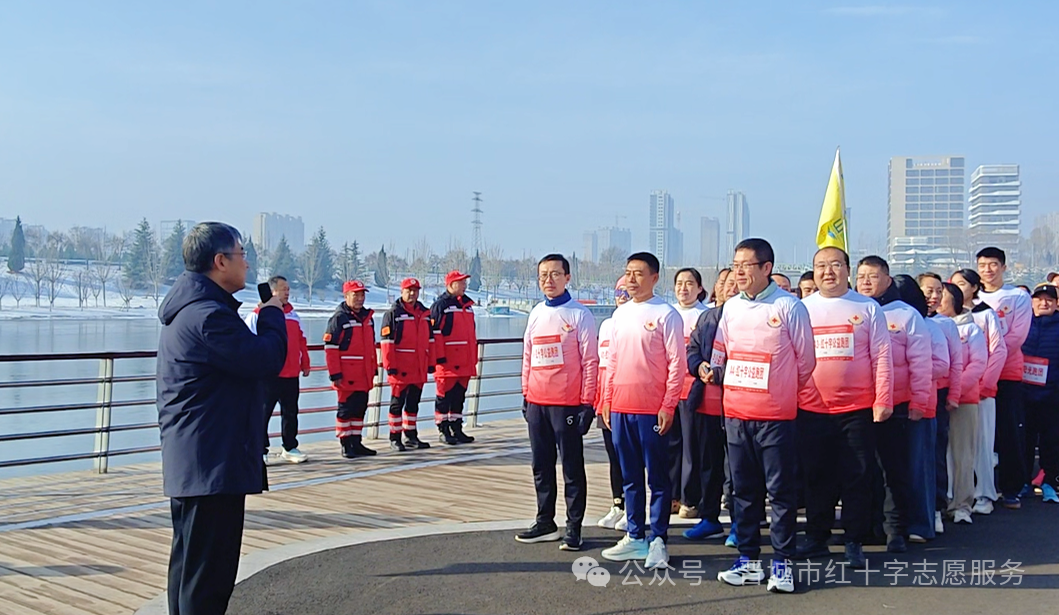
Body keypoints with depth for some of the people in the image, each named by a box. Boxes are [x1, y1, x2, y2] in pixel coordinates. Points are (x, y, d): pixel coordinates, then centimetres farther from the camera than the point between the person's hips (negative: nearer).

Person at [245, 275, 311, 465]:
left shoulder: (293, 314, 13)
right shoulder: (258, 314, -6)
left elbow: (301, 341, 17)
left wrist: (305, 364, 15)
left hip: (291, 375, 6)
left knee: (290, 413, 11)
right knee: (263, 413, 0)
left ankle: (290, 448, 21)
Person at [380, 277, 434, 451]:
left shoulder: (424, 313, 12)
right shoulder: (393, 313, -6)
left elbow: (430, 339, 17)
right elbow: (387, 341, -10)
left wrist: (431, 362, 12)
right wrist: (390, 365, -15)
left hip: (419, 369, 6)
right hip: (400, 369, -6)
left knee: (413, 403, 13)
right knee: (397, 403, 1)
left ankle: (411, 436, 23)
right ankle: (395, 438, 8)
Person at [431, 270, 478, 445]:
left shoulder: (468, 305, 16)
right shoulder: (441, 305, -8)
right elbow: (434, 333, -13)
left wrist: (474, 357, 20)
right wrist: (439, 356, -18)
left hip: (465, 362, 7)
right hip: (447, 361, -7)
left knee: (459, 396, 12)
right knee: (445, 396, 0)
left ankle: (457, 429, 20)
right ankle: (443, 430, 6)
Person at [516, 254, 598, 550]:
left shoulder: (579, 314, -5)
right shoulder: (536, 314, 12)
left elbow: (589, 361, -8)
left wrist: (587, 403, -12)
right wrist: (526, 395, 13)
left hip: (567, 403, -6)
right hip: (537, 403, 6)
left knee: (572, 468, 1)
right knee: (541, 467, 13)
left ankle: (573, 529, 7)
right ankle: (545, 523, 23)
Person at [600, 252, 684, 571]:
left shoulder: (666, 314, -6)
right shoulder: (620, 314, 13)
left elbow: (677, 363, -9)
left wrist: (668, 405, -13)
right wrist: (607, 399, 12)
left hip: (652, 410, -6)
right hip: (621, 409, 6)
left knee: (657, 477, 1)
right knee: (630, 477, 12)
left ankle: (657, 540, 8)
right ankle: (635, 537, 21)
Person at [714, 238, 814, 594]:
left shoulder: (789, 307, -8)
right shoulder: (731, 307, 8)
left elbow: (806, 360, -1)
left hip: (776, 416, -5)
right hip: (736, 414, 6)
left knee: (781, 490, 0)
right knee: (743, 489, 10)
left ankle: (782, 562, 8)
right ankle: (749, 560, 19)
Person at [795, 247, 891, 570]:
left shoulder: (868, 308, 3)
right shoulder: (801, 309, 8)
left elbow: (881, 357, 1)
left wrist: (883, 400, -5)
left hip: (857, 409, -2)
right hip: (811, 410, 2)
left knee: (857, 477, 2)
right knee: (816, 477, 9)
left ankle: (854, 542, 12)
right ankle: (816, 538, 21)